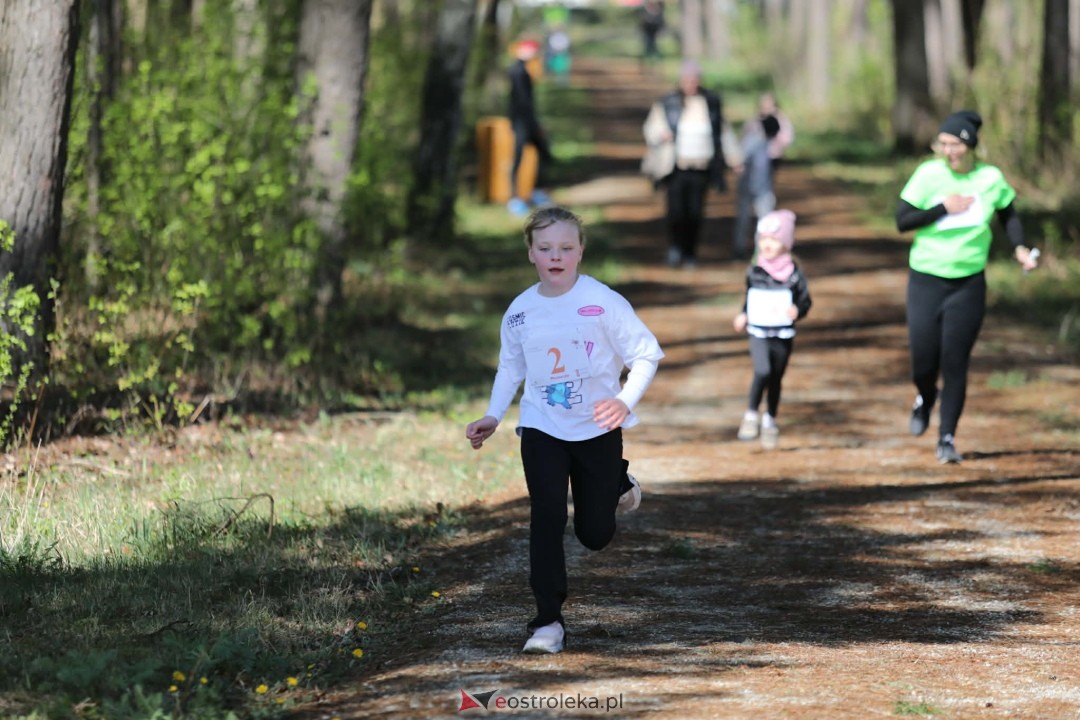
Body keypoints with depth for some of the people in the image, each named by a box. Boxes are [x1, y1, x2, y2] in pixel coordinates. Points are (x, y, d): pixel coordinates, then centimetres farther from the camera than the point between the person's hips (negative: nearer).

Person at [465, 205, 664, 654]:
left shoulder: (603, 302, -13)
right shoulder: (520, 311, -1)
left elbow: (646, 354, -9)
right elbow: (510, 367, 15)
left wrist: (625, 401, -23)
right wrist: (493, 417, 5)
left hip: (598, 429, -2)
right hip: (542, 430, 2)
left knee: (594, 533, 8)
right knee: (547, 518, -13)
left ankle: (619, 482, 43)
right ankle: (548, 621, -6)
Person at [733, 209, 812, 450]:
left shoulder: (794, 274, -7)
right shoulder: (754, 273, -1)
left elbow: (805, 301, -2)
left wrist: (797, 310, -23)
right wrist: (743, 316, -3)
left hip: (783, 336, 0)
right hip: (758, 333, 0)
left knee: (776, 378, 10)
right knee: (762, 372, -21)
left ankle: (770, 421, 30)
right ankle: (751, 415, -2)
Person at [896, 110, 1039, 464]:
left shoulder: (991, 179, -3)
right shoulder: (928, 174, -9)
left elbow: (1009, 215, 15)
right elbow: (902, 220, -10)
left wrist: (1019, 247, 0)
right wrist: (943, 208, -19)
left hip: (968, 284, 1)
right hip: (926, 279, 0)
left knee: (955, 363, -3)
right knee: (923, 362, 1)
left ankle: (947, 438, 8)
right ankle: (925, 399, 37)